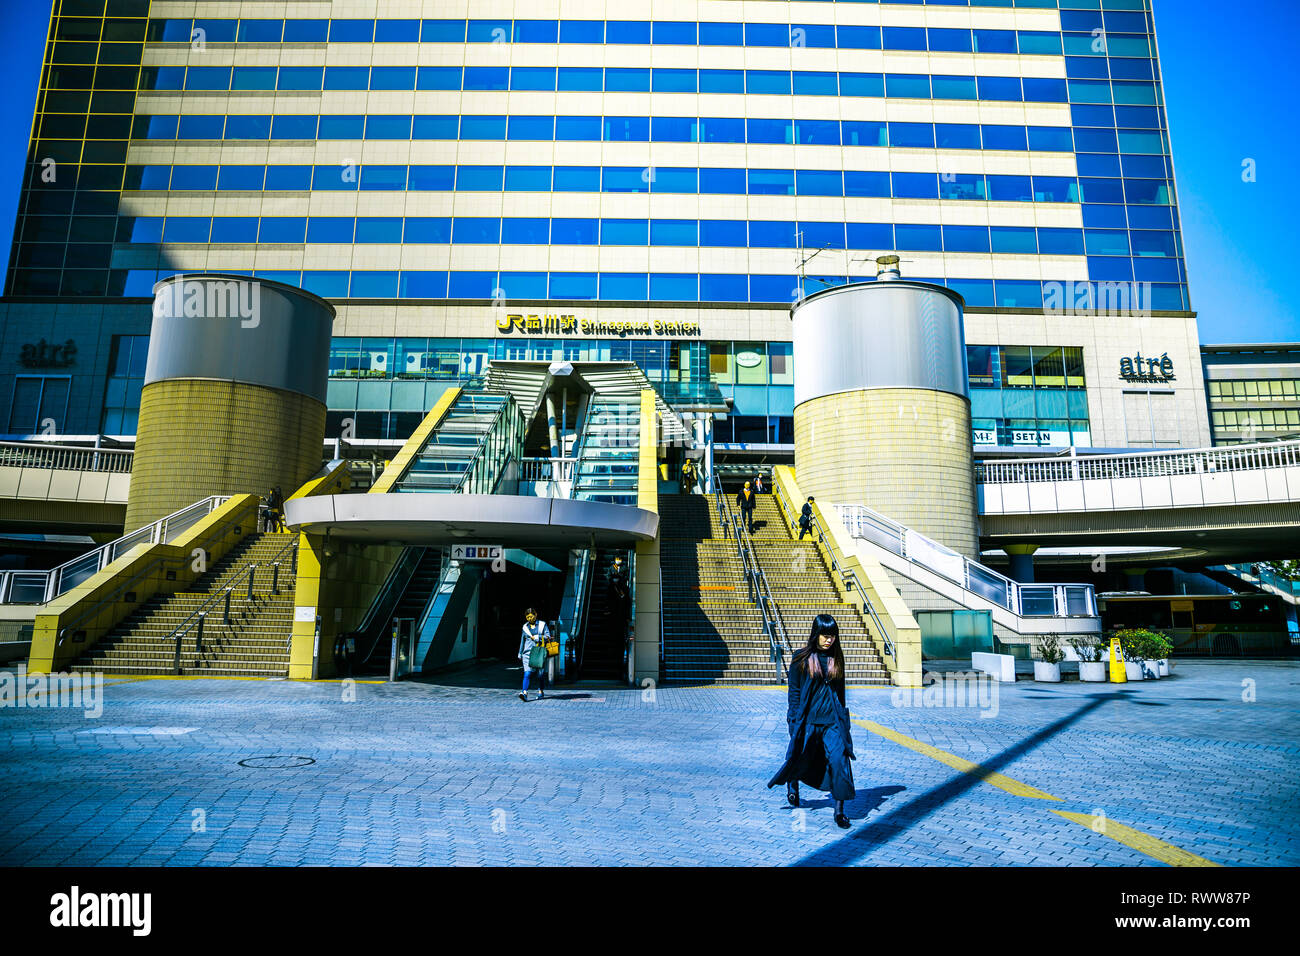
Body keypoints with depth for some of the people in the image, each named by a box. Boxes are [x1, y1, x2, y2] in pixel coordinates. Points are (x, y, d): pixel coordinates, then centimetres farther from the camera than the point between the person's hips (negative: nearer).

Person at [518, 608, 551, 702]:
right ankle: (524, 693, -24)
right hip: (528, 652, 1)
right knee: (527, 673, -15)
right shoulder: (525, 627, 12)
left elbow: (548, 637, -1)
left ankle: (541, 691, 22)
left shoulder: (542, 624, 5)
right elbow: (522, 640, 20)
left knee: (541, 674, 5)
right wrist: (520, 654, 22)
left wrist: (536, 637, -10)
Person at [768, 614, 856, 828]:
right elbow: (794, 692, -3)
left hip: (832, 718, 2)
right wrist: (795, 720, -7)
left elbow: (840, 690, 15)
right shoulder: (802, 658, -6)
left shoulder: (836, 657, 5)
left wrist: (841, 717, 17)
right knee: (801, 757, 12)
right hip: (808, 718, -2)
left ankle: (839, 811, -1)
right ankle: (792, 783, 45)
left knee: (839, 758, -11)